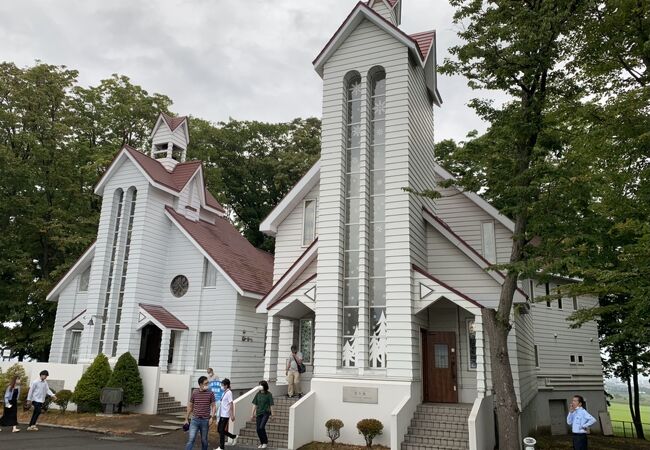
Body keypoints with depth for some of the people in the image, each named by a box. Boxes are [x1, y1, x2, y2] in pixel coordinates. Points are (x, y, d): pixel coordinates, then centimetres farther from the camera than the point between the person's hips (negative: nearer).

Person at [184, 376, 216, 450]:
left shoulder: (210, 393, -2)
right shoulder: (194, 393, 1)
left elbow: (213, 406, 1)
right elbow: (190, 406, 10)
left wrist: (212, 417, -10)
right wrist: (187, 419, 11)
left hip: (205, 420, 0)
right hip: (195, 420, 0)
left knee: (204, 440, 10)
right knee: (191, 439, -7)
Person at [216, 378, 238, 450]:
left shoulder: (229, 393, -14)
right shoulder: (225, 392, 12)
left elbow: (231, 404, -17)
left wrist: (232, 415, -19)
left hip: (225, 415, -9)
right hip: (222, 414, 9)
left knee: (221, 430, -2)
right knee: (219, 429, 13)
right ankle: (233, 437, 25)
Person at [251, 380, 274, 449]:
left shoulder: (269, 394, -7)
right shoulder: (258, 394, 4)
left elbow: (271, 405, -5)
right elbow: (255, 404, 8)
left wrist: (271, 415, -6)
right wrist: (252, 414, 5)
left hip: (266, 413, -5)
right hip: (258, 413, 5)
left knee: (261, 427, -17)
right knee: (258, 429, 2)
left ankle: (265, 442, 1)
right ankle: (261, 443, 21)